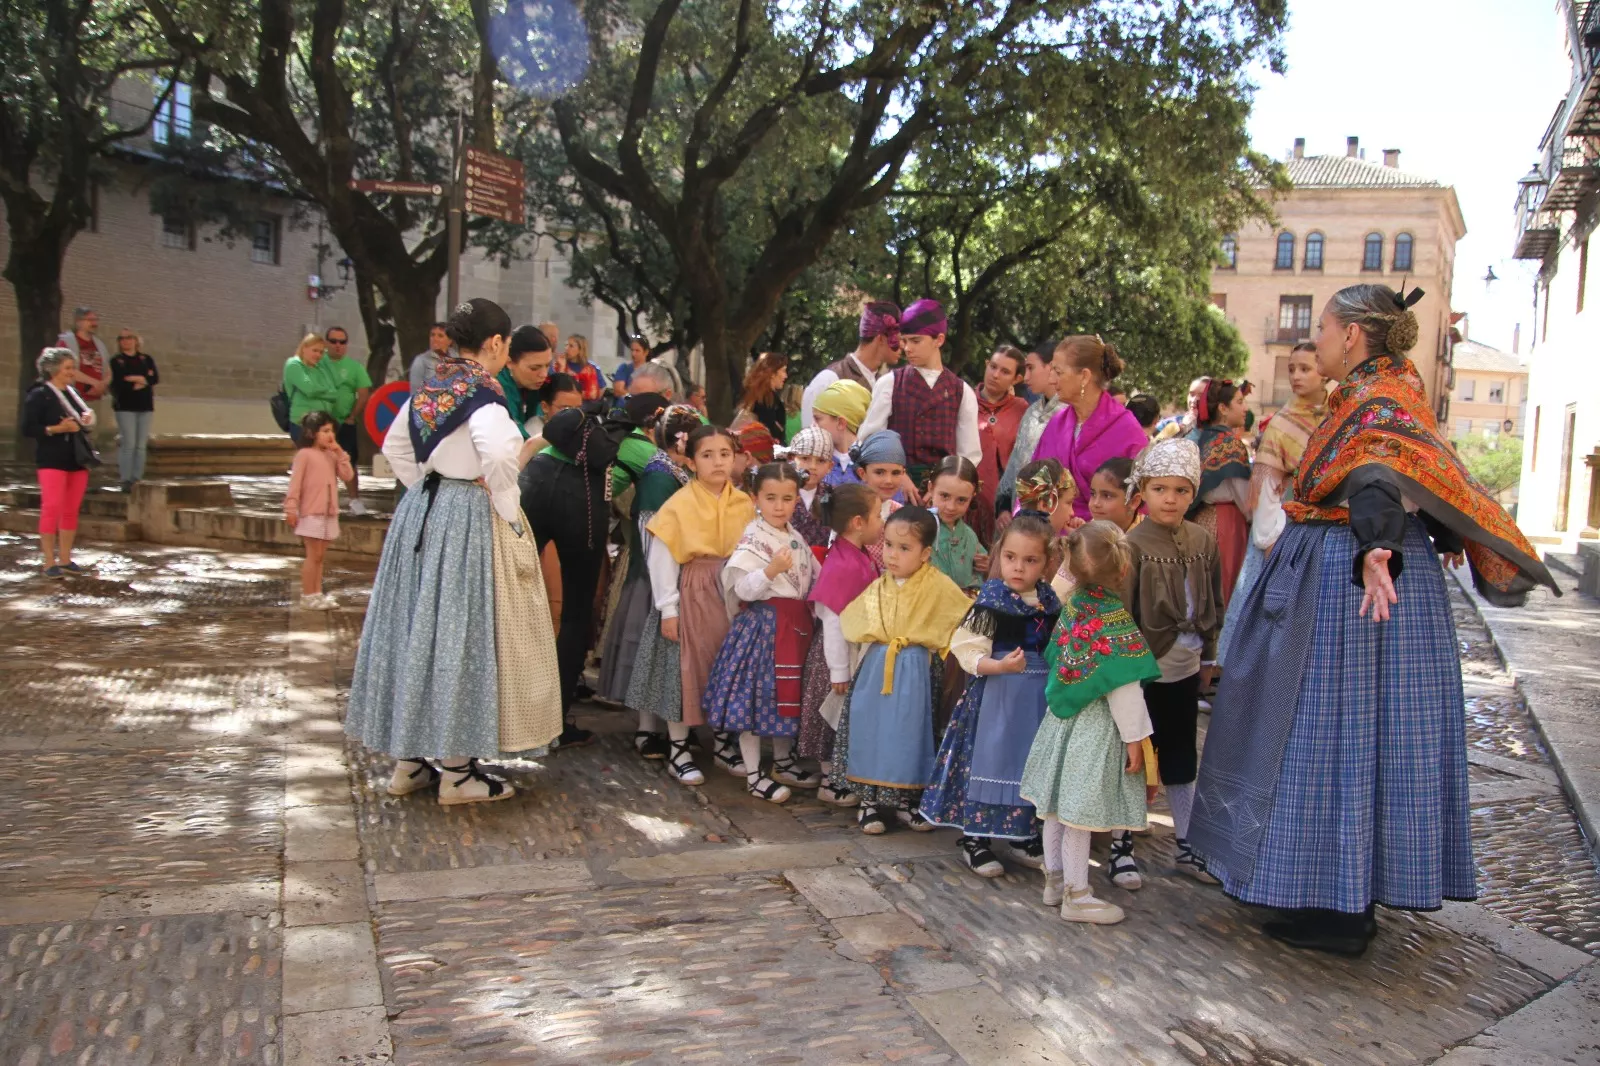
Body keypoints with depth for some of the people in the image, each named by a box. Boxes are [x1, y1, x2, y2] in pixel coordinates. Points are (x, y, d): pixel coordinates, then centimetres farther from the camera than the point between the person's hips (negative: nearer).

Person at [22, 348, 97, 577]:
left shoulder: (73, 393, 15)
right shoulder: (39, 395, -7)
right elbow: (27, 429, -12)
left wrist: (88, 418, 5)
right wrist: (57, 429, -22)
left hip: (77, 459, 7)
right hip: (52, 461, -7)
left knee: (71, 511, 9)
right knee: (52, 509, -8)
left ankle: (65, 560, 16)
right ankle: (49, 563, -3)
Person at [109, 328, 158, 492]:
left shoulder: (146, 360, 13)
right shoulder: (116, 361, 5)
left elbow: (155, 378, -1)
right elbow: (118, 382, -9)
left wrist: (134, 379, -12)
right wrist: (143, 380, -7)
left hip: (145, 406, 3)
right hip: (125, 406, -3)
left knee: (141, 445, 2)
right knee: (128, 444, -11)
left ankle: (138, 479, 6)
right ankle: (125, 480, -8)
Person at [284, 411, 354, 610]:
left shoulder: (332, 455, 10)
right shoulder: (304, 454, -9)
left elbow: (347, 476, 1)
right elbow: (295, 482, -11)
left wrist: (340, 453, -4)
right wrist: (291, 508, -15)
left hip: (329, 513, 7)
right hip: (311, 513, -7)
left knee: (319, 556, 12)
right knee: (313, 555, -4)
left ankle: (317, 594, 18)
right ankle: (308, 596, 3)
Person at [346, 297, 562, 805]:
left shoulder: (429, 388, 8)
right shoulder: (482, 393, -15)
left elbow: (395, 447, 18)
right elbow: (498, 455, -32)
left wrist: (426, 490, 17)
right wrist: (509, 514, -19)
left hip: (421, 513, 8)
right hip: (470, 520, -8)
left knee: (419, 627, 13)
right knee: (462, 634, -1)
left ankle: (409, 760, 23)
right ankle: (456, 771, 7)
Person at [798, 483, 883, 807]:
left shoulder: (860, 558, 3)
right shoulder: (842, 566, -25)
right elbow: (833, 623, -24)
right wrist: (839, 671, -20)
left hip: (863, 651, 9)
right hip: (842, 654, -9)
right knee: (837, 717, 5)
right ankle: (830, 782, 20)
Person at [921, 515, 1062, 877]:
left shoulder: (1051, 601, 5)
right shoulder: (992, 600, -12)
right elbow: (966, 649, -16)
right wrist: (999, 666, -28)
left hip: (1040, 695, 6)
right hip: (997, 694, -5)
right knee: (990, 760, -2)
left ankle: (1022, 832, 30)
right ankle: (974, 838, 10)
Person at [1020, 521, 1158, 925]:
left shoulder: (1072, 605, 1)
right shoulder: (1114, 619, -21)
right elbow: (1123, 686, -19)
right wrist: (1135, 737, -11)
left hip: (1064, 717, 8)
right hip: (1096, 727, -8)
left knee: (1058, 803, 16)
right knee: (1081, 812, 1)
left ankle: (1055, 878, 30)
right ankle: (1076, 895, 11)